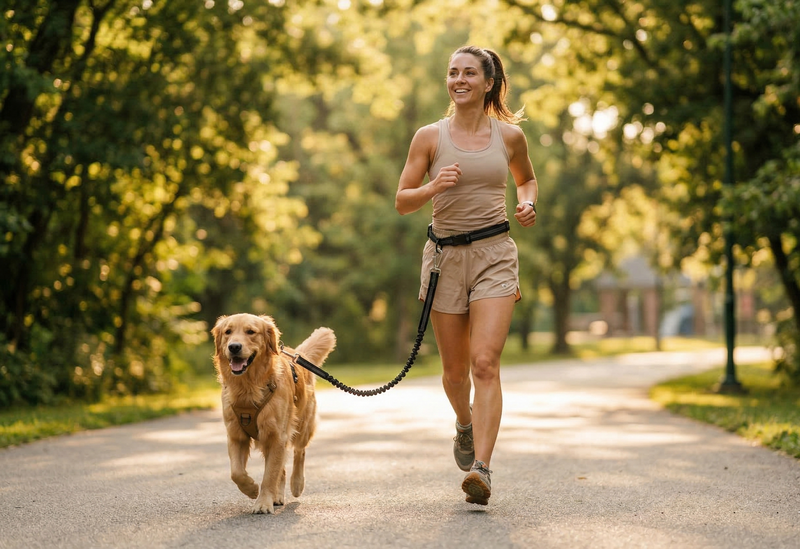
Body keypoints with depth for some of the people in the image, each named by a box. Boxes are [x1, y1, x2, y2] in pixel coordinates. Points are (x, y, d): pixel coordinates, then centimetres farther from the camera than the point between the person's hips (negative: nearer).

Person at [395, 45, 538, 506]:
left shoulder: (510, 135, 5)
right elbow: (402, 202, 3)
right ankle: (465, 424, 43)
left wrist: (528, 204, 2)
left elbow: (527, 179, 24)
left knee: (485, 364, -15)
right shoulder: (430, 137, 1)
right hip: (446, 255, 1)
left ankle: (481, 468, -19)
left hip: (495, 255, -1)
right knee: (455, 369, 10)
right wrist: (434, 187, -17)